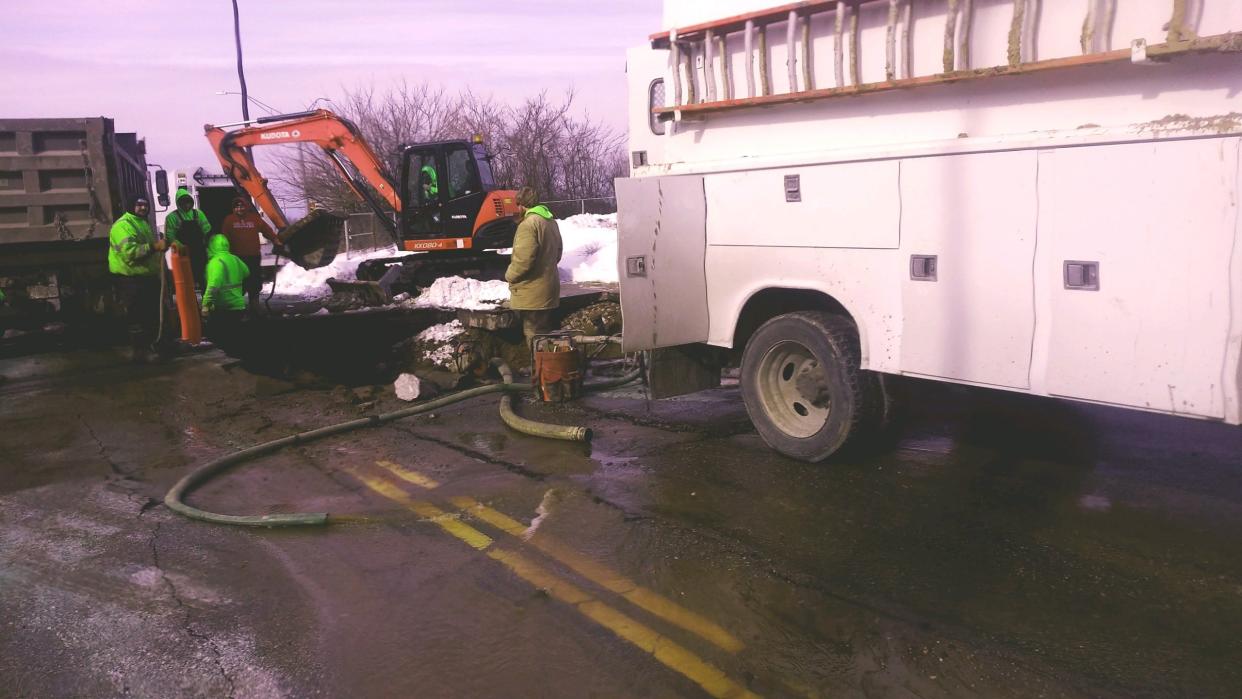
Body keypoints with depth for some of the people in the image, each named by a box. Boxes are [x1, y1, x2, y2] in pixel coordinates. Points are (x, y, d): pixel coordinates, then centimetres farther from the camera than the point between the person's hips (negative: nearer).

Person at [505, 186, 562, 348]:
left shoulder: (529, 224, -17)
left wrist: (510, 275, -7)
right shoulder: (551, 222, 13)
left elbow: (523, 259, -23)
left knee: (534, 338, -3)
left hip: (532, 293, -9)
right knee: (545, 334, 15)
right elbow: (557, 254, 21)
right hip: (549, 288, 9)